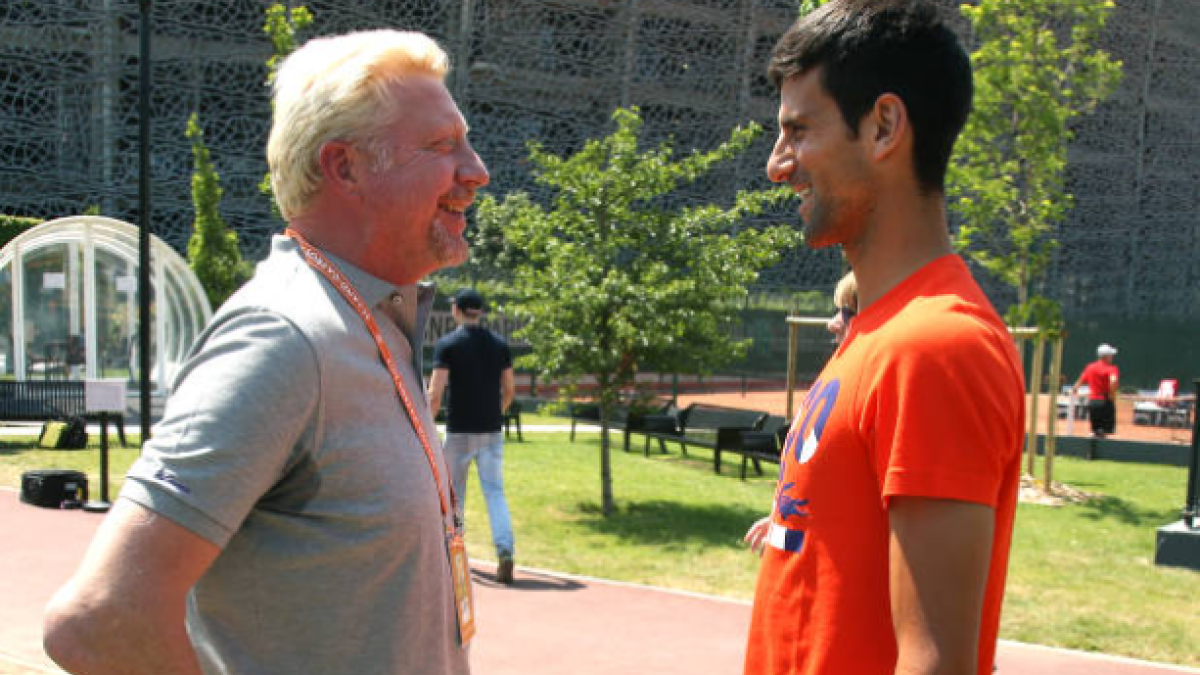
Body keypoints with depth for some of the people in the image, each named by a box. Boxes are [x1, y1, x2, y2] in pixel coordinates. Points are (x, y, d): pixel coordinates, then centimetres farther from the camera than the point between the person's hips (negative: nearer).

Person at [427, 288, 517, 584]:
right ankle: (505, 551, -16)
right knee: (495, 492, 2)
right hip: (492, 431, 3)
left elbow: (435, 393, -12)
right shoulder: (499, 343, 6)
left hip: (459, 430, -3)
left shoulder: (448, 343, -6)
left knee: (454, 492, 13)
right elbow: (509, 390, 11)